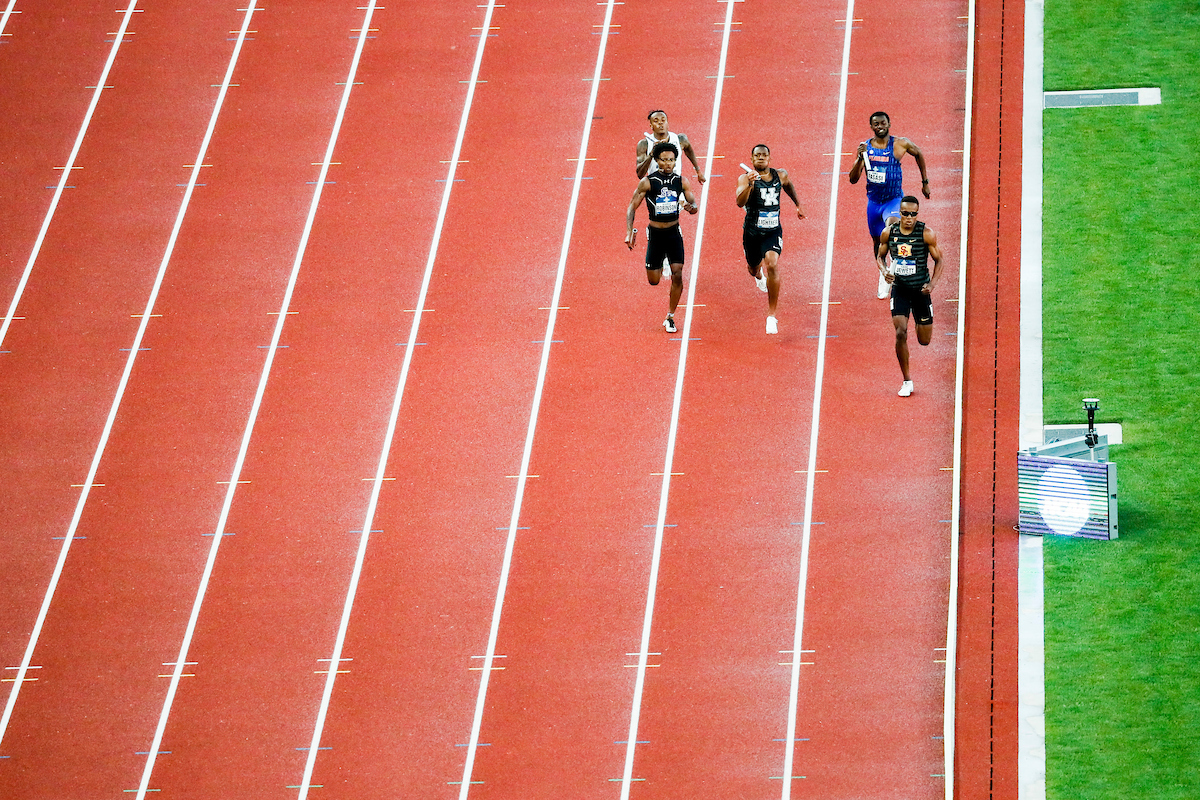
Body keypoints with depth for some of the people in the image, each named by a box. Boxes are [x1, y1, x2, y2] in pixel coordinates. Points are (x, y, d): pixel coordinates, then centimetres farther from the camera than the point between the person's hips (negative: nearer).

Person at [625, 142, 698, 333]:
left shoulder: (681, 181, -1)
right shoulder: (647, 182, -9)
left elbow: (693, 202, 4)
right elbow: (632, 207, -5)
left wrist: (692, 207, -22)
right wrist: (629, 232, -16)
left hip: (674, 233, 1)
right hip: (655, 233, -1)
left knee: (677, 276, -10)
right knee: (653, 281, 4)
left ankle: (670, 318, 5)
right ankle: (659, 264, 44)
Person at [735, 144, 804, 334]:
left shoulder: (780, 175, -1)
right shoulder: (745, 178, -14)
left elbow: (789, 186, 23)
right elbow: (740, 202, -30)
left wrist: (798, 205, 32)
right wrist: (749, 185, -46)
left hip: (773, 231, 0)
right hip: (752, 232, 0)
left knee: (772, 265, -23)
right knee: (754, 268, 20)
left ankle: (771, 316, -18)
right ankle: (759, 275, 65)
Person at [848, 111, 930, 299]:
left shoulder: (900, 144, -9)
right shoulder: (865, 147, -4)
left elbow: (918, 154, 13)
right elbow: (853, 179, -7)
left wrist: (925, 182, 16)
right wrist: (860, 158, -24)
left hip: (894, 199, -3)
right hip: (874, 200, 3)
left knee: (891, 225, -35)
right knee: (877, 241, 16)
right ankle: (883, 274, 37)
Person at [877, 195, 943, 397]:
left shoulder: (926, 234, -12)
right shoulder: (888, 233, -6)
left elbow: (938, 260, -2)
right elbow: (880, 256, 9)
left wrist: (932, 284, -17)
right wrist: (884, 271, -12)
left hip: (921, 289, -1)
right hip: (899, 288, 1)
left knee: (925, 340, 8)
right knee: (901, 333, -16)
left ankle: (921, 325, 49)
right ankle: (907, 382, -3)